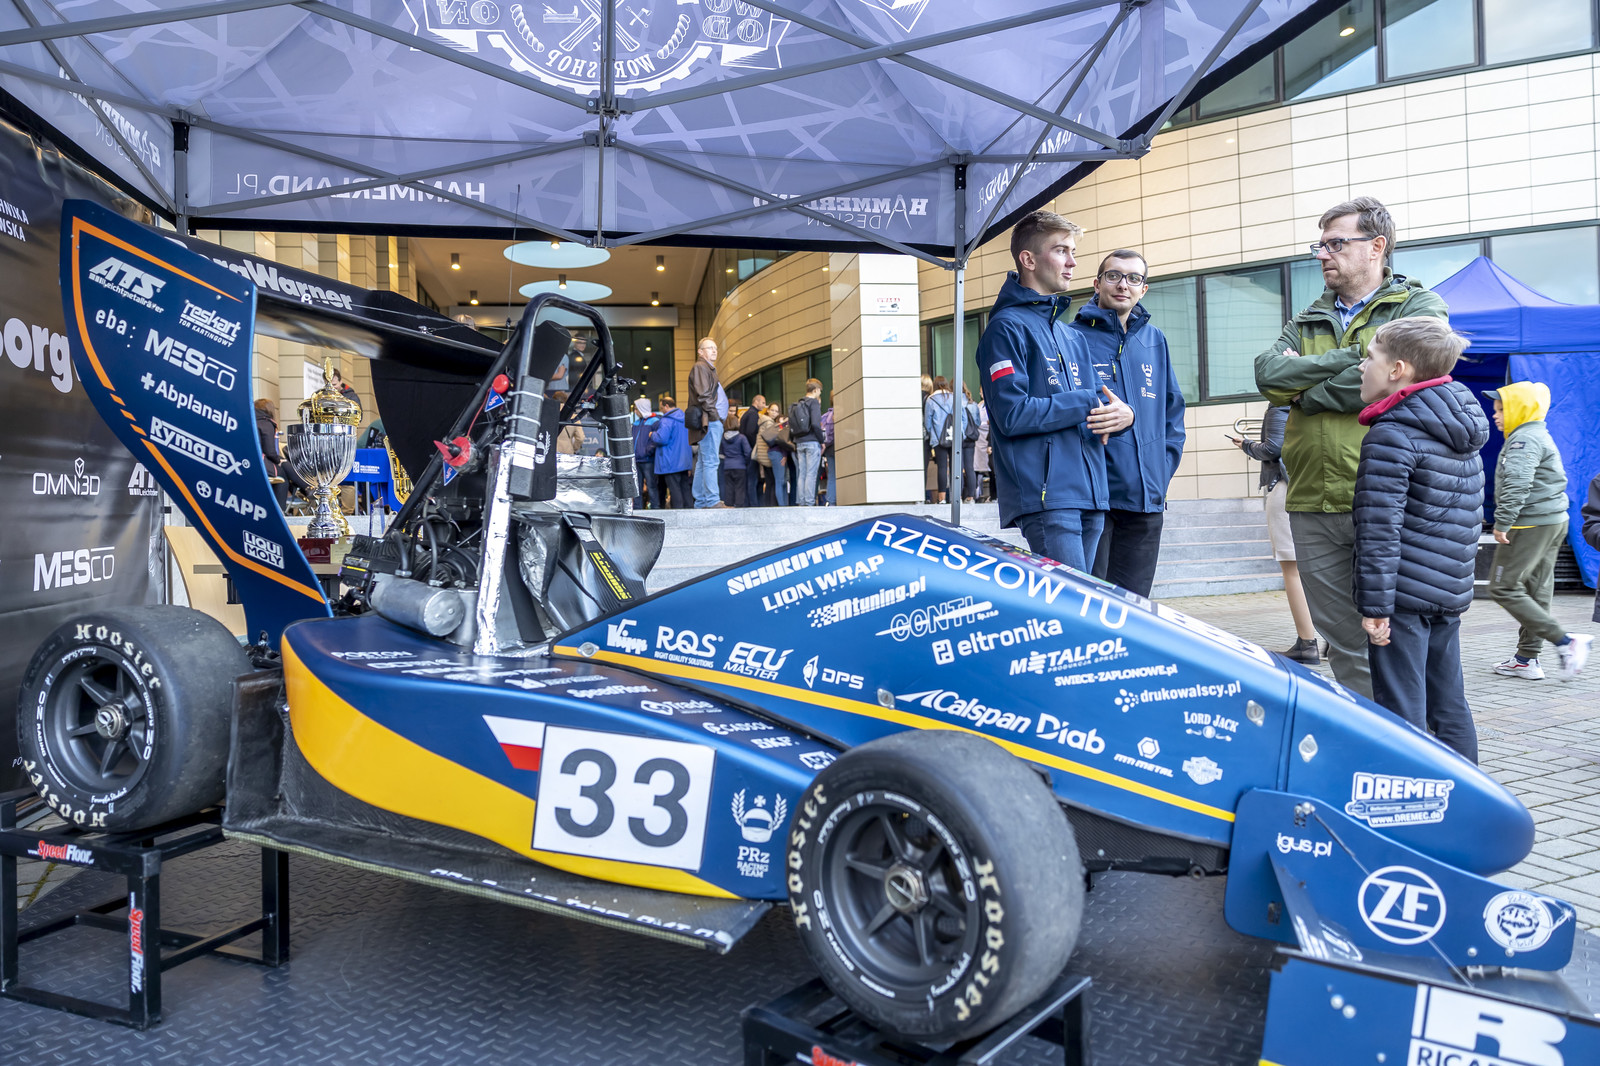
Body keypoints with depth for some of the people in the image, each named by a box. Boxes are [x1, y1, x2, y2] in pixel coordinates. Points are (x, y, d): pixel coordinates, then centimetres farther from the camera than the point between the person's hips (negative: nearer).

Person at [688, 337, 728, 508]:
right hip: (709, 421, -10)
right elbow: (703, 395, -16)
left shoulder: (709, 369, 27)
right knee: (711, 461, -12)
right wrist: (714, 414, -16)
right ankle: (712, 500, -14)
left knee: (704, 462, 10)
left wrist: (721, 417, 17)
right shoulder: (699, 367, -5)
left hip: (715, 422, 10)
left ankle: (701, 501, 13)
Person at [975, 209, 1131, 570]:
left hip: (1090, 498, 9)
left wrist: (1120, 415, -2)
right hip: (1044, 496, -8)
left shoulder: (1072, 336, 22)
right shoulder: (1007, 327, -5)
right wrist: (1086, 404, -7)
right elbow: (1012, 414, -16)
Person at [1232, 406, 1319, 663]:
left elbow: (1273, 448, -14)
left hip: (1285, 486, -8)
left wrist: (1246, 445, 4)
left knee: (1292, 568, -6)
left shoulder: (1281, 403, -7)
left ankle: (1307, 644, -7)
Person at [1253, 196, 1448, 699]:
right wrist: (1349, 359, -8)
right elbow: (1268, 372, 0)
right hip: (1313, 506, 5)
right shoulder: (1308, 320, 20)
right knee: (1343, 643, 10)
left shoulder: (1419, 308, 4)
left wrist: (1306, 392, -4)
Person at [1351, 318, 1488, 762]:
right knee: (1449, 705, 17)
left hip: (1405, 594, -9)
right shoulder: (1464, 433, 13)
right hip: (1451, 591, 9)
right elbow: (1471, 516, 20)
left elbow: (1380, 527, -19)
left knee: (1401, 712, -2)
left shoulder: (1390, 435, -15)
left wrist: (1374, 604, -18)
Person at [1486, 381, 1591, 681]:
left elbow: (1517, 484, -26)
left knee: (1504, 588, -8)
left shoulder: (1524, 439, -14)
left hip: (1530, 525, -11)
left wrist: (1502, 522, -25)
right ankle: (1526, 658, 17)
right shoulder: (1539, 436, 20)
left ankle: (1565, 642, -12)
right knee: (1535, 591, 12)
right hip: (1553, 522, 11)